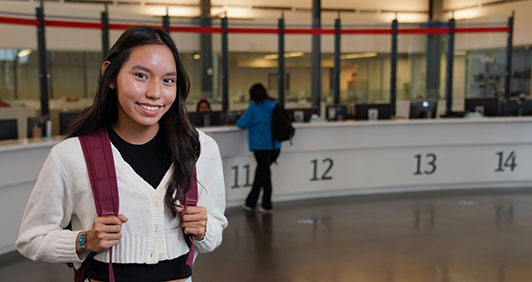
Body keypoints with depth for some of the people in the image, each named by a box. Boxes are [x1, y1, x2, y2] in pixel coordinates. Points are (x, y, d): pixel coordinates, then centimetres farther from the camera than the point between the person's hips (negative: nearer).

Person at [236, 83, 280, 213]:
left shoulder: (254, 106, -9)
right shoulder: (274, 105, 5)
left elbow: (242, 124, -9)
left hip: (261, 145, -5)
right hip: (275, 145, 5)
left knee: (264, 173, 6)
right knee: (261, 171, 15)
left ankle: (267, 205, 14)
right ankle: (251, 202, 19)